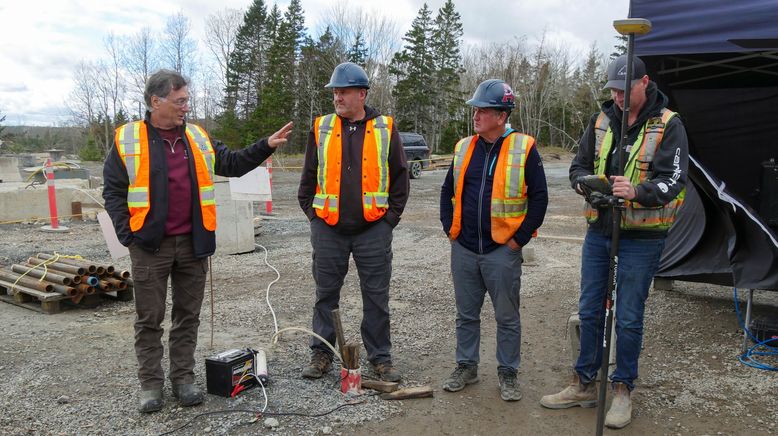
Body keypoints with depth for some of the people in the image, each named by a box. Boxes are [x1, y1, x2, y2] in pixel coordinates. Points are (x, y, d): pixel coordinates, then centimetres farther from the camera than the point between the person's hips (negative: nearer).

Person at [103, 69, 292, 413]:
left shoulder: (197, 137, 10)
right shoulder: (127, 139, -1)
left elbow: (232, 164, 13)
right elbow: (113, 191, 0)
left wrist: (266, 146, 2)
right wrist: (127, 234, -9)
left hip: (192, 243, 3)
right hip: (151, 245, -3)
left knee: (188, 314, 11)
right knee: (149, 318, 7)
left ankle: (184, 377, 23)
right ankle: (150, 383, 20)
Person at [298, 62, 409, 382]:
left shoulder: (385, 129, 2)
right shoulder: (321, 129, 5)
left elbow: (400, 176, 6)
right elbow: (308, 177, 10)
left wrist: (391, 215, 0)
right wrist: (312, 213, 3)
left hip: (373, 229, -1)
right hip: (328, 229, 1)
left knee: (376, 296, 7)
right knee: (326, 294, 11)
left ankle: (380, 358, 20)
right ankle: (321, 354, 25)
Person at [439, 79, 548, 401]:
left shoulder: (524, 148, -6)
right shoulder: (464, 148, 8)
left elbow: (539, 198, -5)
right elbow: (448, 191, 17)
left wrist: (519, 239, -8)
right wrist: (449, 228, 8)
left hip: (502, 251, -4)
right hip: (463, 250, 4)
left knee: (507, 317, 9)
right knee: (466, 314, 15)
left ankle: (508, 374, 24)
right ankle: (466, 367, 31)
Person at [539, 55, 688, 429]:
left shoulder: (668, 125, -8)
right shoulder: (601, 121, 6)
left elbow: (672, 181, -15)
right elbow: (578, 166, 9)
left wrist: (636, 191, -35)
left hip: (641, 237, -5)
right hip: (598, 231, 5)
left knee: (628, 318, 5)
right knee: (589, 311, 12)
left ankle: (623, 389, 24)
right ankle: (584, 384, 27)